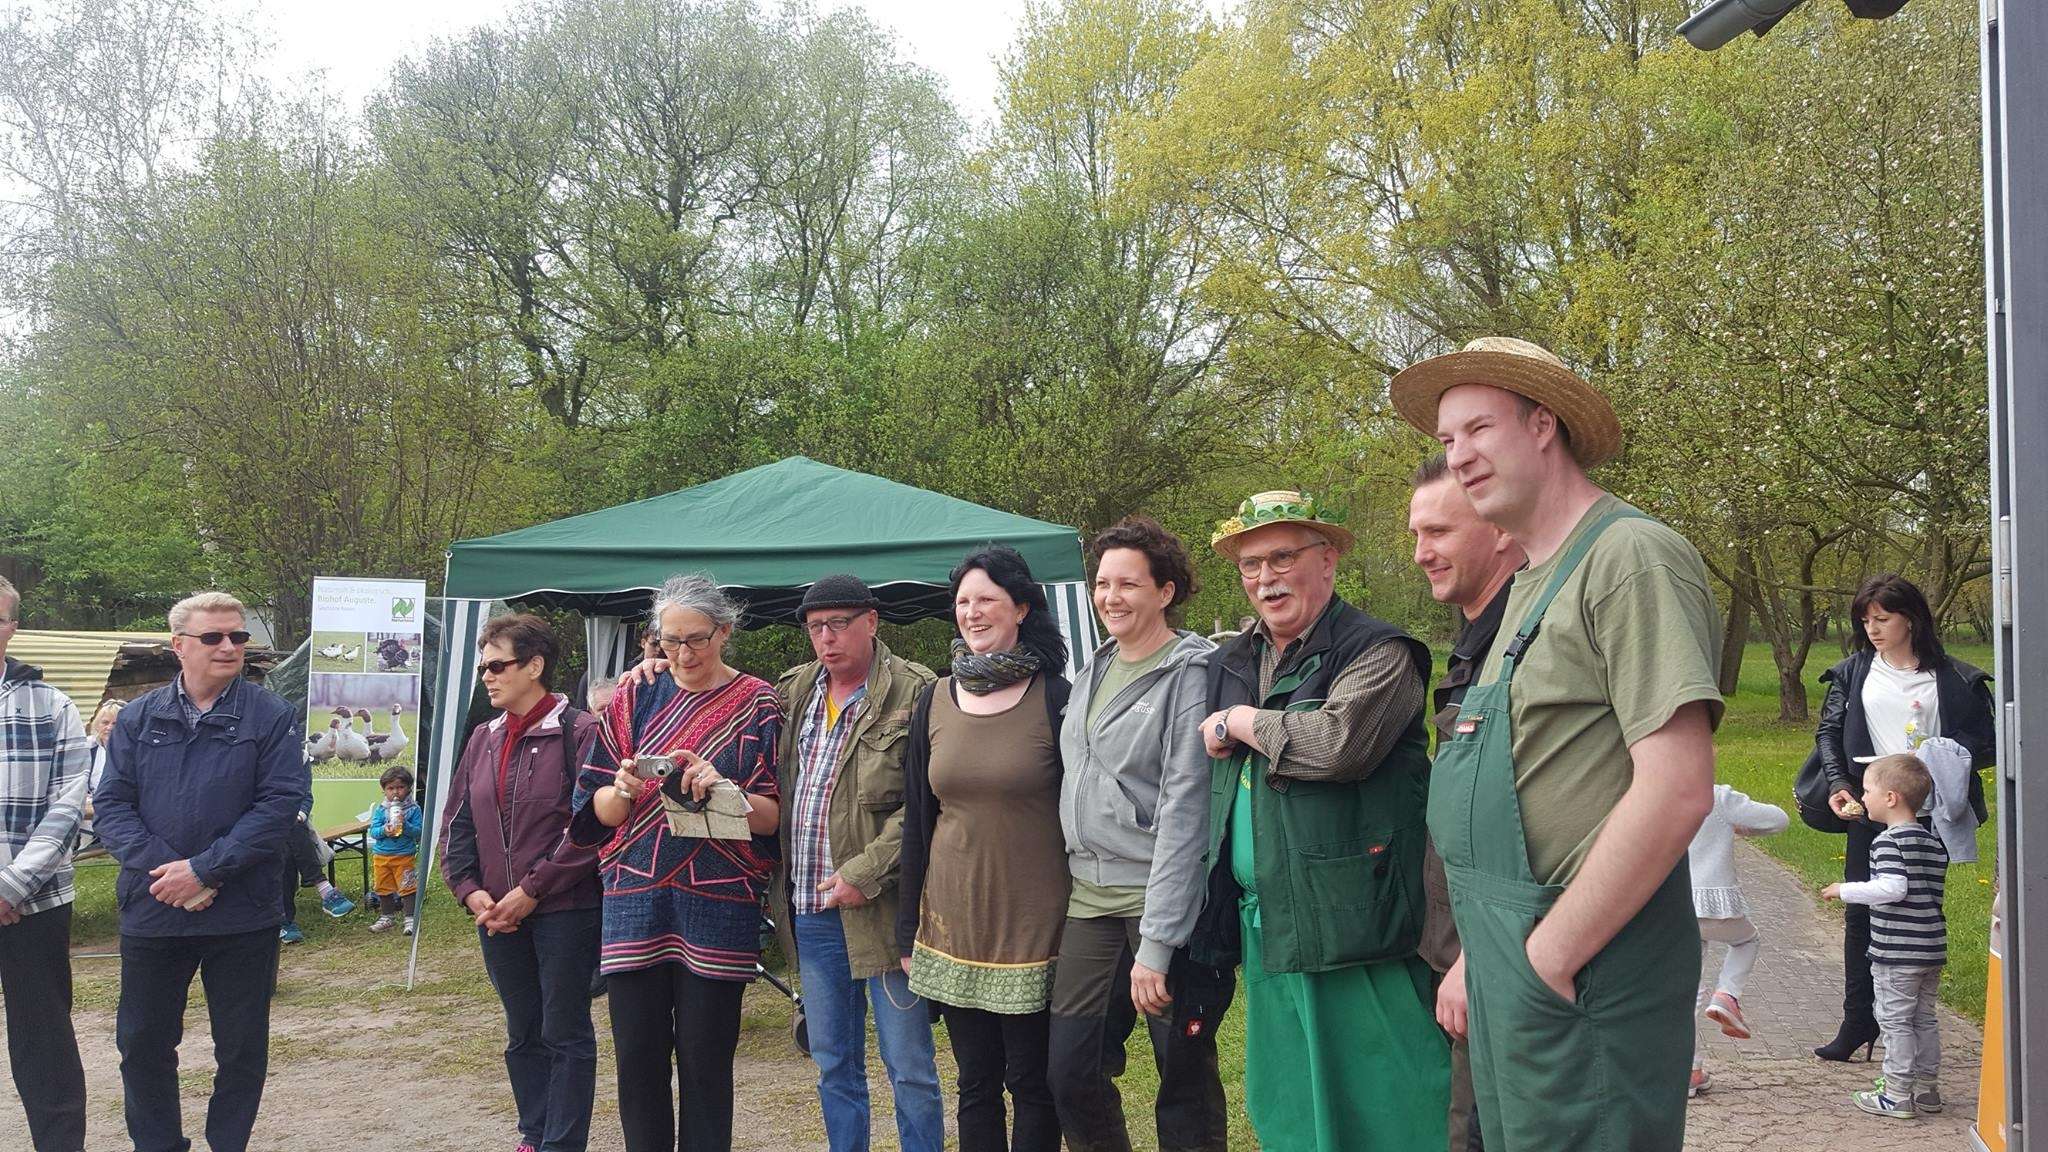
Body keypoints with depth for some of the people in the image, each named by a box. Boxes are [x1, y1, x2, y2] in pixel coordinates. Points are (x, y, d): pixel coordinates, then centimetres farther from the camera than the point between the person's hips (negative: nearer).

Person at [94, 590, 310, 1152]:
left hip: (242, 915, -2)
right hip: (150, 911, 3)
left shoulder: (272, 716, -4)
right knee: (142, 1042, 13)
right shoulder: (138, 717, 5)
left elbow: (279, 804, -12)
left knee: (241, 1047, 8)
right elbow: (110, 804, 0)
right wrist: (160, 867, -15)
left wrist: (203, 869, -18)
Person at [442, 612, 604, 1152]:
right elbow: (456, 823, 14)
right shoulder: (484, 739, 11)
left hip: (564, 911, -6)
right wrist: (470, 890, -1)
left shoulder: (579, 732, -10)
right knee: (522, 1034, 15)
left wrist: (532, 890, -15)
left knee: (565, 1032, 1)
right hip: (498, 916, 7)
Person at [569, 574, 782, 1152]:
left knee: (705, 1056, 2)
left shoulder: (756, 705, 1)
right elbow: (597, 807, 8)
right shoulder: (634, 699, 9)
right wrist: (624, 792, -14)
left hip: (718, 902, -2)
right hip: (636, 894, 2)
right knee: (637, 1052, 4)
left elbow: (775, 817, -2)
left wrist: (724, 792, -21)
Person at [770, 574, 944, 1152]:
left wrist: (864, 872, -19)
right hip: (810, 911, 6)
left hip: (881, 909, -6)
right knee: (833, 1065, 17)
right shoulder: (794, 689, 12)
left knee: (909, 1069, 3)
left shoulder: (913, 692, -9)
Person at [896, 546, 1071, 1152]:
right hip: (953, 924, 4)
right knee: (975, 1083, 12)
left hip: (1033, 925, -4)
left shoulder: (1055, 698, -6)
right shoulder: (936, 700, 5)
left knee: (1032, 1083, 5)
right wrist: (908, 931, 7)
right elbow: (917, 819, 9)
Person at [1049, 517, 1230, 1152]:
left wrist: (1155, 944, -20)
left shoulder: (1190, 674, -10)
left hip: (1163, 903, -6)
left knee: (1185, 1082, 4)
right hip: (1089, 900, 7)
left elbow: (1184, 807, -16)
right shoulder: (1095, 669, 12)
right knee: (1071, 1076, 7)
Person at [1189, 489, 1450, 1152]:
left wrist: (1244, 721, -13)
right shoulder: (1230, 665, 15)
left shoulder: (1377, 652, -8)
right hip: (1261, 928, 8)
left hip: (1353, 928, -7)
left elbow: (1341, 743, -27)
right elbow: (1208, 764, 30)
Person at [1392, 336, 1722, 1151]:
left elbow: (1678, 789, -22)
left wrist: (1550, 957, -18)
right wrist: (1478, 954, 15)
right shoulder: (1530, 585, 16)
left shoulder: (1632, 557, -13)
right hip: (1515, 956, 9)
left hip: (1583, 969, -9)